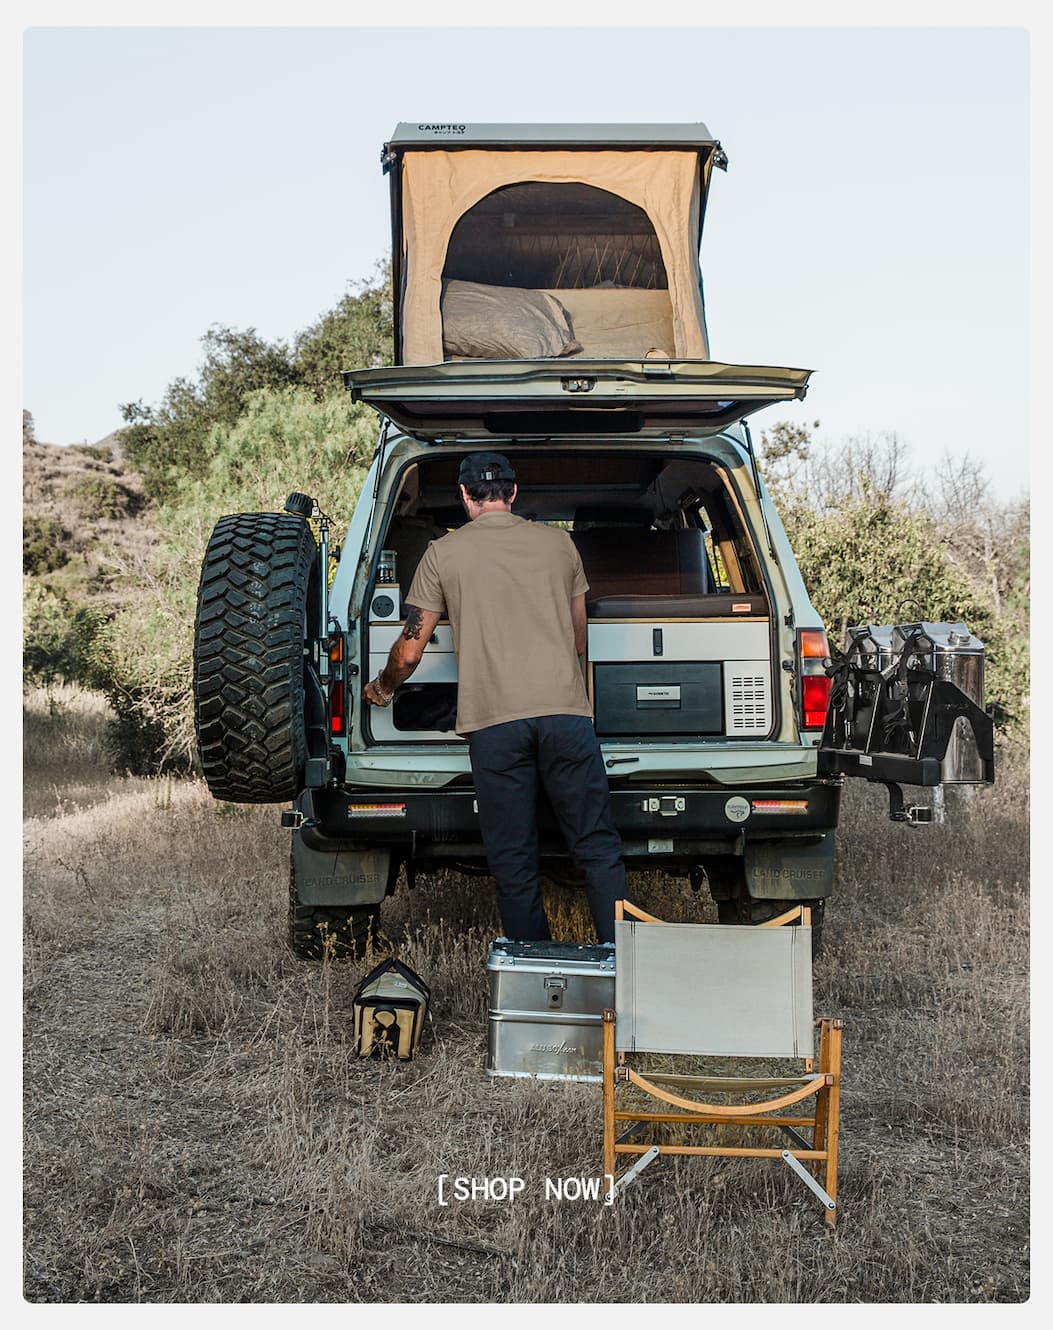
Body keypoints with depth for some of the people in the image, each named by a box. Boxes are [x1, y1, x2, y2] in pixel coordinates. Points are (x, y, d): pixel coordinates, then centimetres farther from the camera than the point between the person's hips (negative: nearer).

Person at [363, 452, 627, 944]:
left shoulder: (443, 553, 9)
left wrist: (381, 690, 31)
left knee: (515, 865, 7)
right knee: (598, 850, 7)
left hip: (493, 719, -1)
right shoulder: (557, 542, 15)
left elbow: (409, 651, 10)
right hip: (564, 708, 1)